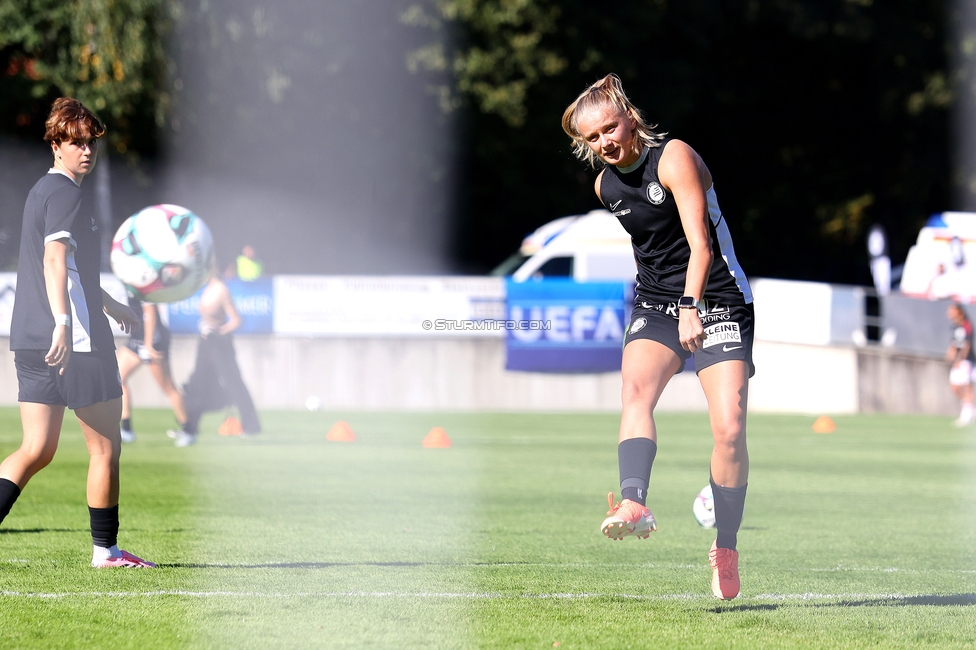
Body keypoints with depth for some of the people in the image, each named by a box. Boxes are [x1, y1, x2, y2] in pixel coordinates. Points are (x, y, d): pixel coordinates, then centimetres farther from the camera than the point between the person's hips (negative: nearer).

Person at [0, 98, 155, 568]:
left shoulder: (42, 191, 20)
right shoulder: (64, 193, -10)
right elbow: (54, 261, -26)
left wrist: (110, 306, 47)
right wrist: (62, 323, -38)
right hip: (76, 341, -9)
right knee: (106, 447, 4)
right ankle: (105, 550, 11)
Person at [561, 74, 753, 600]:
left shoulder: (673, 158, -15)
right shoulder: (605, 185, 6)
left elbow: (699, 243, -24)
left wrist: (692, 307, -37)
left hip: (717, 301, -5)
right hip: (655, 304, 5)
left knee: (730, 428, -14)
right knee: (635, 390, -27)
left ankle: (725, 549, 1)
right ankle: (634, 505, -47)